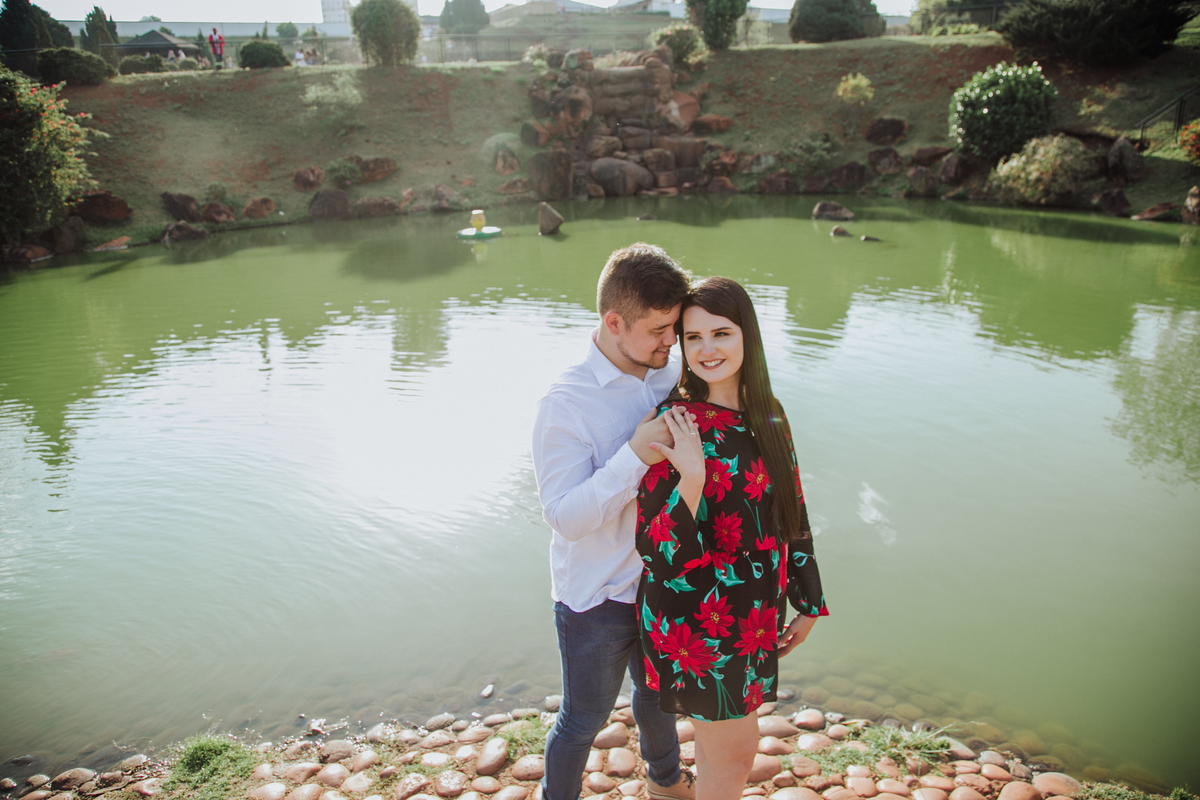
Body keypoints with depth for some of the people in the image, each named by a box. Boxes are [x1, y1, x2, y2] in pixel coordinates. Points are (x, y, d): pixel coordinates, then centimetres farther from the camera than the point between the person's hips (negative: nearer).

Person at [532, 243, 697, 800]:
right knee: (584, 721, 15)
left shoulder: (671, 372, -6)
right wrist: (636, 454, -34)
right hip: (596, 598, -6)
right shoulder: (566, 403, -24)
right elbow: (565, 516, -27)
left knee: (657, 694, 30)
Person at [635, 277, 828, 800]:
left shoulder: (767, 415, -1)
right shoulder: (673, 423, -20)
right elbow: (657, 549, -23)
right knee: (736, 749, 9)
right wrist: (691, 479, -38)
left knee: (718, 733, 24)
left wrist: (808, 601, 14)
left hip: (754, 613, 6)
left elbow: (790, 513, 9)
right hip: (695, 615, -6)